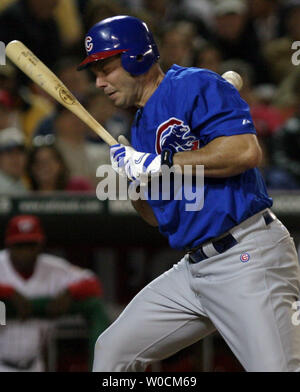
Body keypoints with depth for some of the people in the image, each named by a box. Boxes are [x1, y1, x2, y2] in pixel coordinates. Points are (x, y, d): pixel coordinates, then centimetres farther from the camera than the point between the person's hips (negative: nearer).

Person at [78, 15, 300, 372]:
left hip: (248, 258, -9)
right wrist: (131, 181, 2)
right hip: (195, 268, 9)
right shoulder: (141, 127, 20)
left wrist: (159, 164, -15)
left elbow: (246, 151, -22)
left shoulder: (196, 86, -7)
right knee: (112, 351, 10)